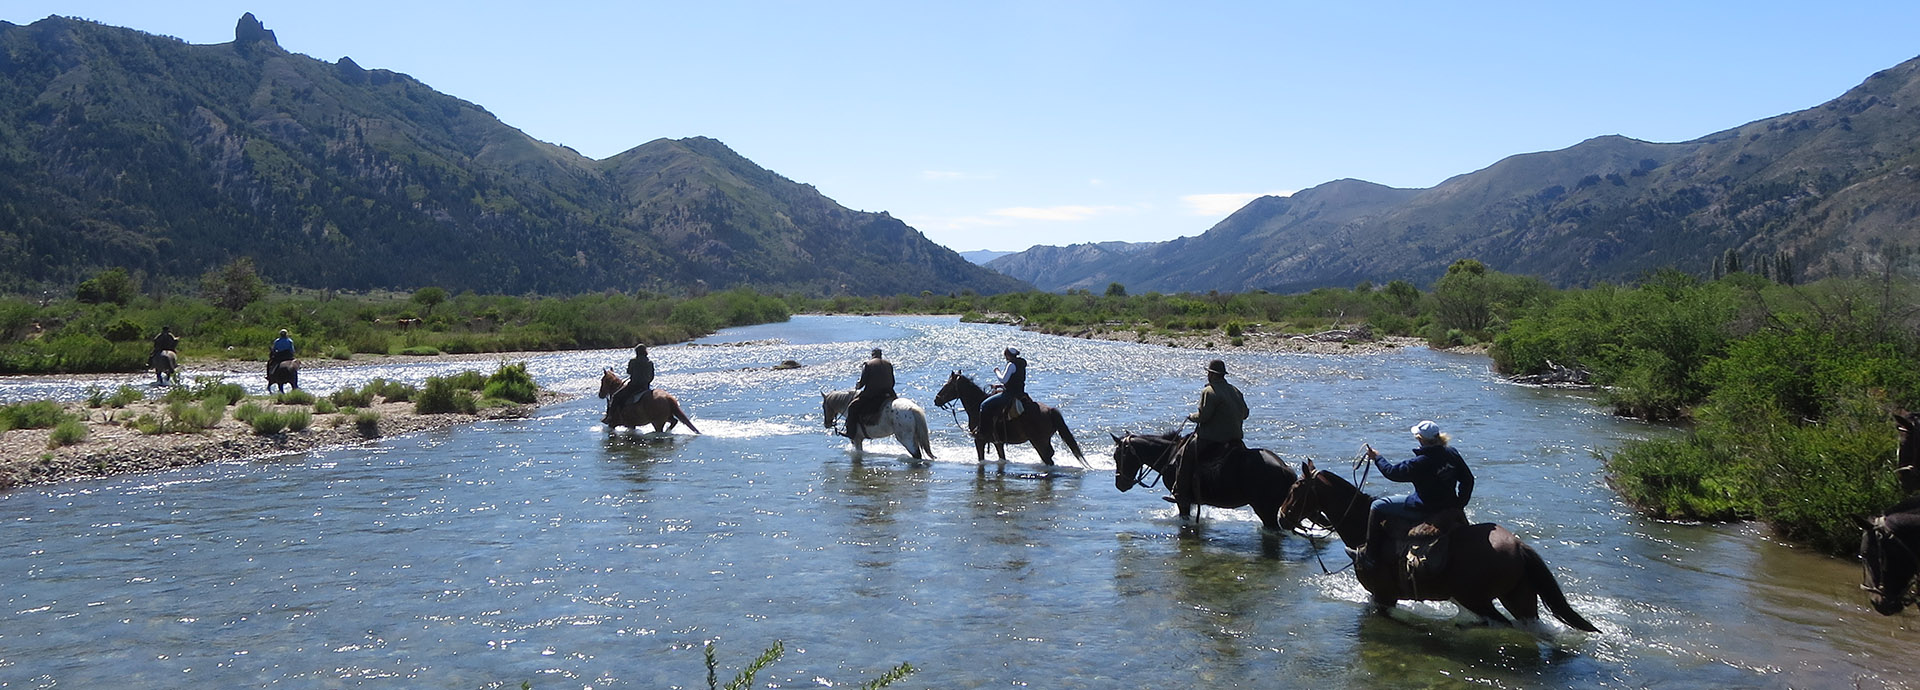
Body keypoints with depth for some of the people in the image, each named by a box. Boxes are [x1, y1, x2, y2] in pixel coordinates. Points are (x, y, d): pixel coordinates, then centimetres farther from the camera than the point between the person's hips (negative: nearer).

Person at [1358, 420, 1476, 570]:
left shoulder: (1419, 462, -25)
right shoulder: (1452, 453, -4)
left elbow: (1392, 472, -12)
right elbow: (1468, 480, 5)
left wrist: (1377, 458, 5)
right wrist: (1460, 503, 17)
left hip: (1423, 509, -8)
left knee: (1377, 506, 6)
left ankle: (1368, 554, 10)